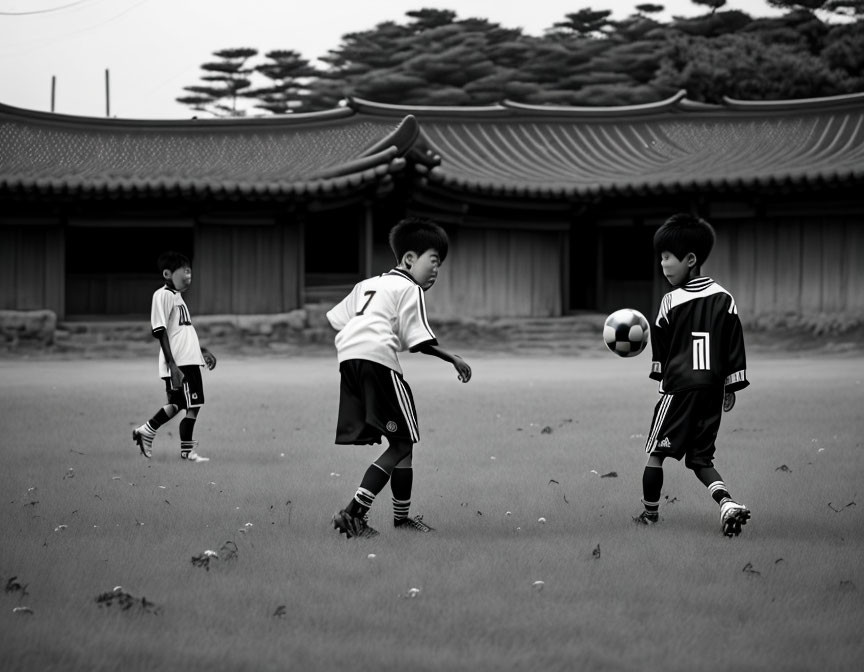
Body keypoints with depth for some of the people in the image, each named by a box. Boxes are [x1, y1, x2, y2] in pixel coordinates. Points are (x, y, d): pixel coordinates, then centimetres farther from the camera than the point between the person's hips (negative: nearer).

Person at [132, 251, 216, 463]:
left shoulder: (177, 296, 18)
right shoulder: (163, 295, -11)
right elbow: (160, 332, -17)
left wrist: (203, 351, 30)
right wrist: (172, 365, -22)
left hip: (190, 360, 10)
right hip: (179, 363, -10)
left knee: (177, 404, 15)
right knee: (193, 406, -6)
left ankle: (146, 431, 27)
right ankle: (187, 450, 5)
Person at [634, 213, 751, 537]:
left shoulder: (671, 302, -6)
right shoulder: (724, 298, 5)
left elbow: (660, 347, 4)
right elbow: (735, 347, 8)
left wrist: (662, 375, 20)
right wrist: (731, 387, 13)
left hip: (678, 387, -5)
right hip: (713, 389, 5)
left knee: (656, 451, 10)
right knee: (701, 458, 11)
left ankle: (650, 512, 17)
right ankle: (728, 503, -12)